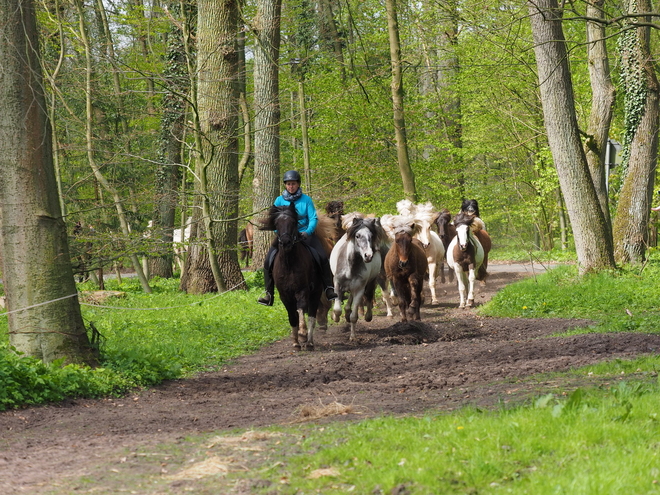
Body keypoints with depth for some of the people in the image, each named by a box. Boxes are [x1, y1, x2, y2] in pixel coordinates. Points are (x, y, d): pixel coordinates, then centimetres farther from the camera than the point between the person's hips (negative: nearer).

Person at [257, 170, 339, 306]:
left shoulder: (306, 200, 1)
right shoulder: (279, 200, 5)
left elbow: (313, 218, -3)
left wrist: (308, 232, -21)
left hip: (304, 233, -1)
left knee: (323, 258, -20)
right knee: (268, 261, -14)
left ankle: (329, 289, -12)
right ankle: (269, 294, -6)